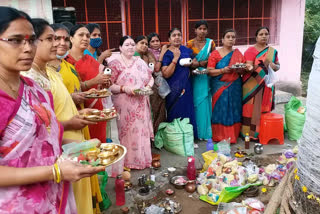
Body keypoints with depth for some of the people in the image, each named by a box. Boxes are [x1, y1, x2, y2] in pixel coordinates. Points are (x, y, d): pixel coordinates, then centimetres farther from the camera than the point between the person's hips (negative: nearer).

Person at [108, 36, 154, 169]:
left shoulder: (140, 62, 14)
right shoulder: (115, 64, -2)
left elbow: (150, 78, 19)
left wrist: (148, 86, -1)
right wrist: (124, 88, -20)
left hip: (141, 104, 5)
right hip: (125, 107, -4)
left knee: (142, 130, 8)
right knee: (128, 132, -2)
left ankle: (143, 158, 23)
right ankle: (129, 161, 13)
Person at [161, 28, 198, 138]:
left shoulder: (186, 50, 7)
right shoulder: (167, 54, -7)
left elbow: (195, 62, 20)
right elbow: (166, 74, -17)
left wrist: (191, 63, -3)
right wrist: (175, 58, -20)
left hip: (186, 86, 5)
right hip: (173, 89, -5)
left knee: (188, 111, 8)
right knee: (176, 114, 0)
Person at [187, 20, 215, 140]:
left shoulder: (211, 43, 7)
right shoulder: (190, 43, 2)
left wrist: (200, 63, -8)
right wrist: (201, 63, -13)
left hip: (207, 77, 1)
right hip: (195, 77, -1)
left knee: (206, 102, 0)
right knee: (197, 102, -2)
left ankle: (206, 131, 12)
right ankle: (198, 131, 9)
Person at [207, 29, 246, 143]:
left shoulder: (238, 54, 12)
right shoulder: (215, 54, 1)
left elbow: (243, 70, 12)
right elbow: (210, 71, -6)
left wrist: (239, 69, -11)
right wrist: (223, 70, -20)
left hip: (235, 87, 3)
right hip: (219, 87, -3)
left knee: (234, 111, 4)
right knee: (220, 111, -3)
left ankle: (232, 137, 15)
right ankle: (219, 137, 7)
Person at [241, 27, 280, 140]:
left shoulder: (273, 51, 10)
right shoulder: (250, 51, -5)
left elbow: (278, 66, 15)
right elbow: (249, 67, -14)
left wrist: (274, 66, -9)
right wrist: (252, 68, -37)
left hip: (266, 85, 5)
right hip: (252, 85, -4)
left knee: (264, 109, 9)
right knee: (251, 109, -3)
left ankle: (261, 133, 20)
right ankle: (248, 133, 6)